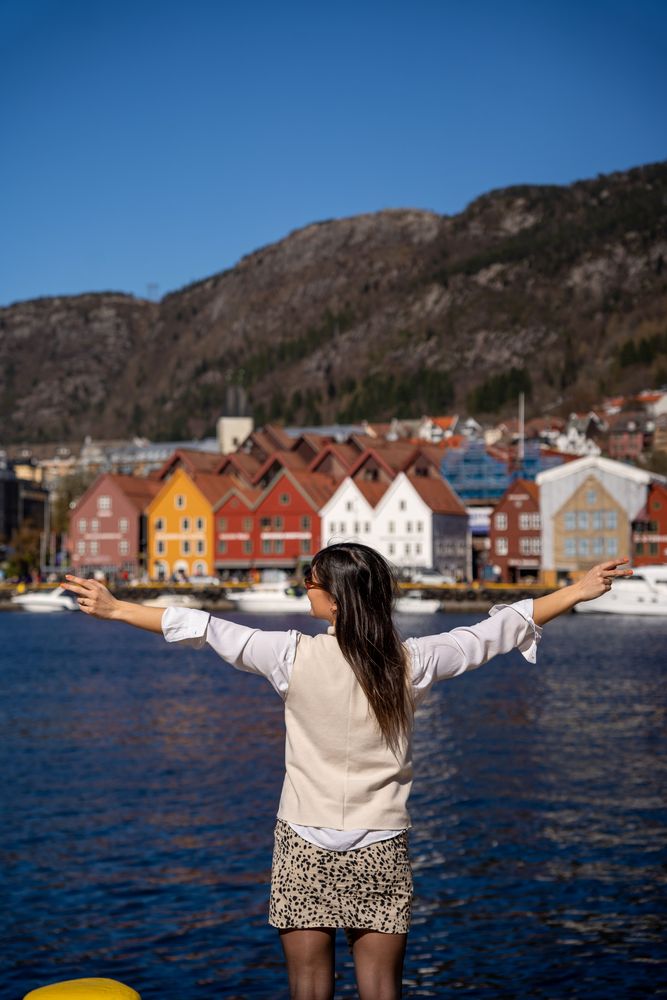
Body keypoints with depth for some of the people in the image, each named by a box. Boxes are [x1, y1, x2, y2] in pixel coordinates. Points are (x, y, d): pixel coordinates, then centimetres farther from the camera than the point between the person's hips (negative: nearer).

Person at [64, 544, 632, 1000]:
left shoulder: (295, 657, -10)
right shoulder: (412, 663, -5)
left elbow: (203, 629, -3)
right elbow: (498, 632, 4)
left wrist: (114, 609, 6)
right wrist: (580, 591, 15)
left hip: (306, 846, -1)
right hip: (382, 848, 1)